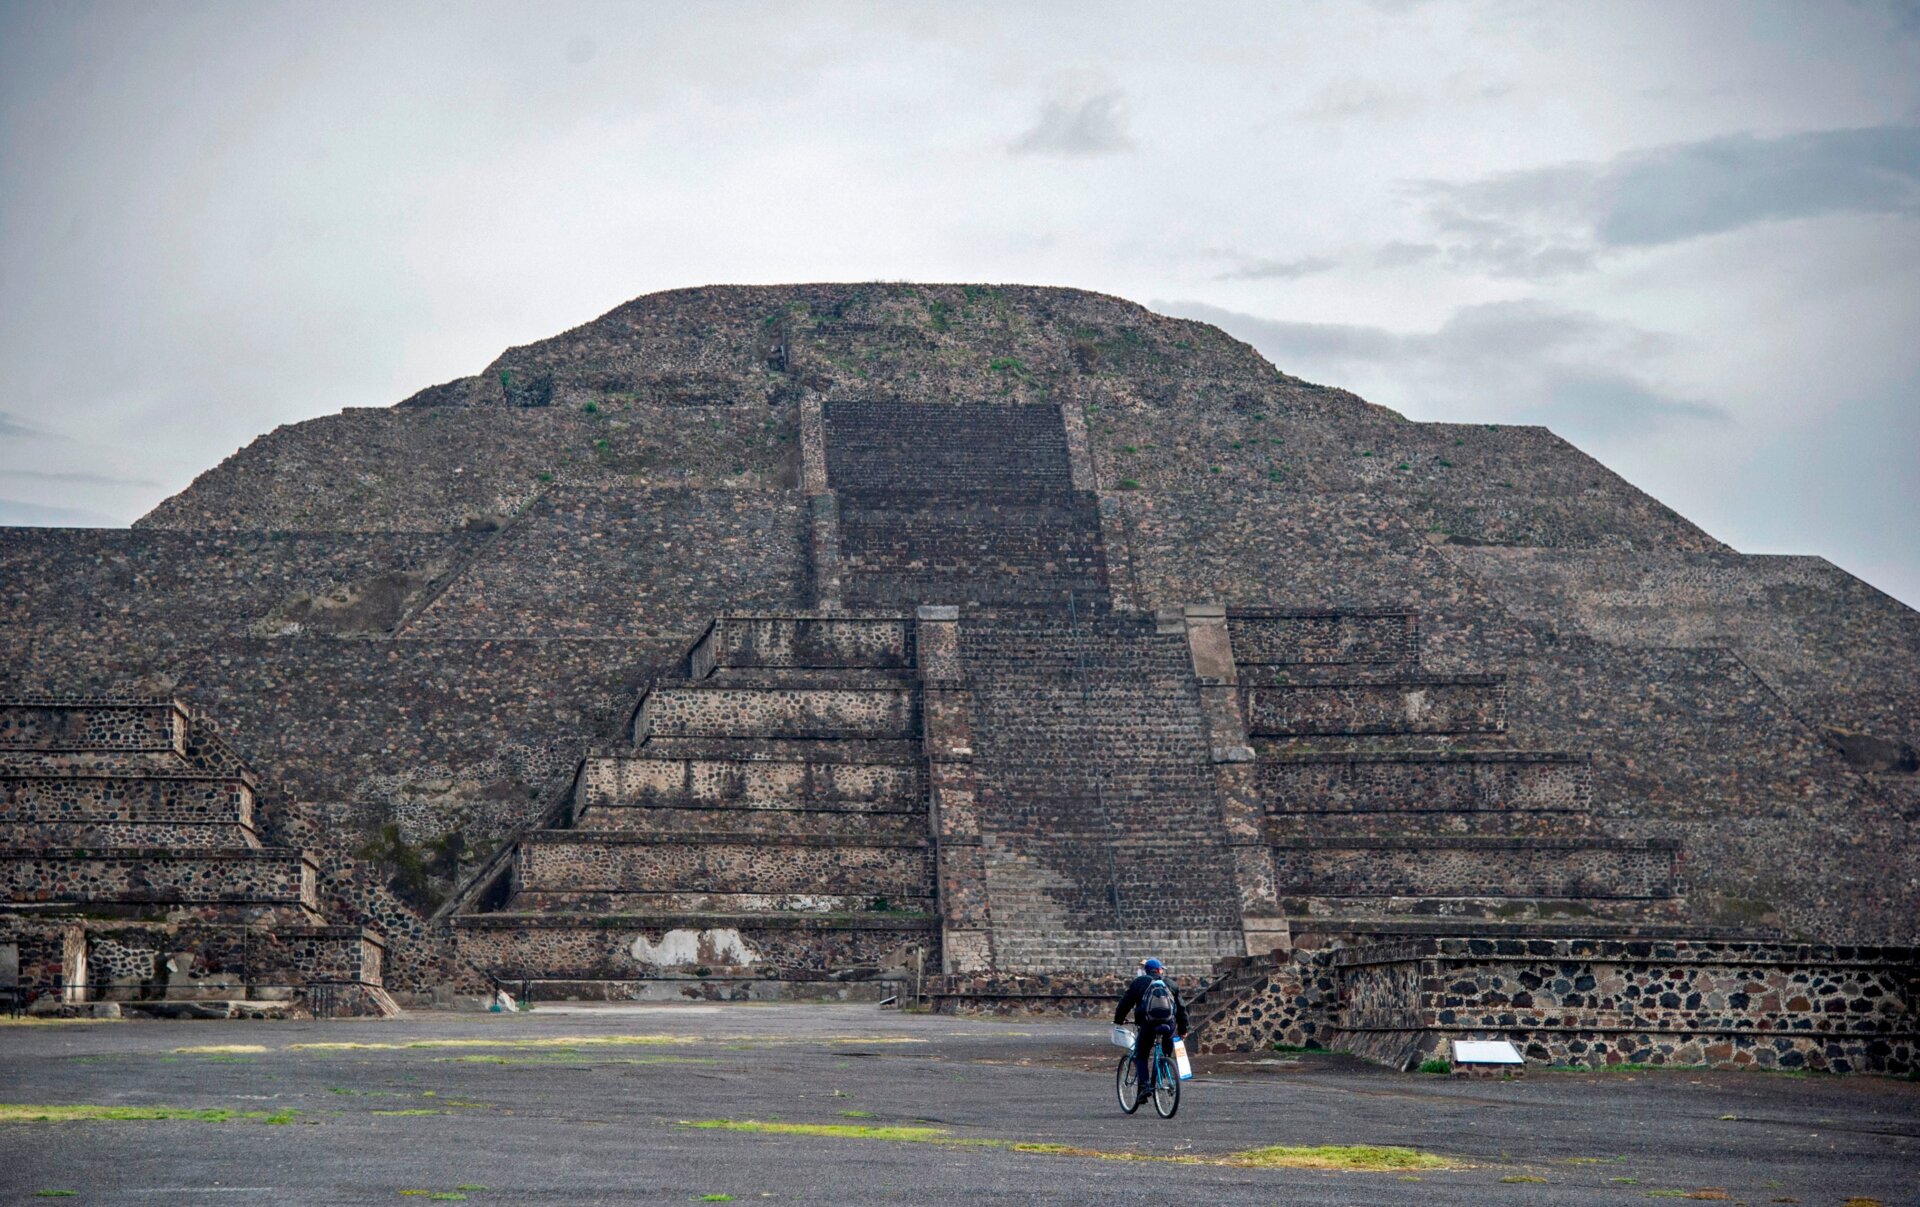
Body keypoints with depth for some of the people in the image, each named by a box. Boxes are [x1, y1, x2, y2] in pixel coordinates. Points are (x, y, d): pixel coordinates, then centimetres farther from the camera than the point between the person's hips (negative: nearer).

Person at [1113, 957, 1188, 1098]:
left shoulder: (1139, 982, 15)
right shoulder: (1171, 984, 21)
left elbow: (1125, 1003, 16)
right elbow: (1181, 1007, 22)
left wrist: (1118, 1020, 29)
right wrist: (1183, 1029, 29)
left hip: (1148, 1024, -2)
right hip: (1170, 1024, 2)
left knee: (1141, 1056, 9)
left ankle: (1145, 1086, -7)